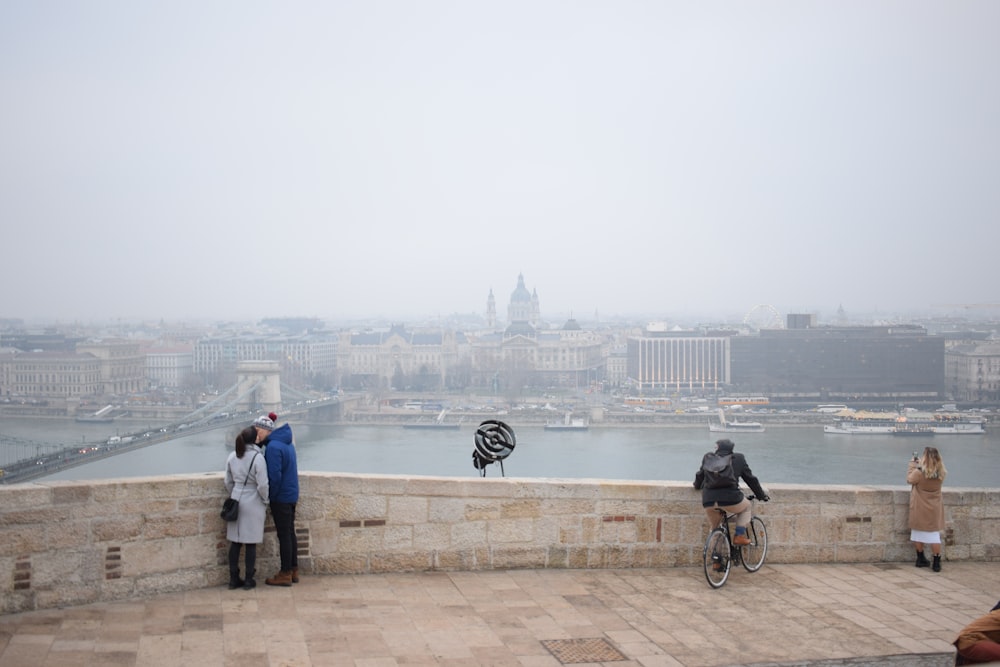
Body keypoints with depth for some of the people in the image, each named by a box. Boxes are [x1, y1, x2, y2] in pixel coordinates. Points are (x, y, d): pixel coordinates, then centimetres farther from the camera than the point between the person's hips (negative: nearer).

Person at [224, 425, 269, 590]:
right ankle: (249, 580, 9)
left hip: (236, 502, 5)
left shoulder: (232, 456, 3)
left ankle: (233, 579, 15)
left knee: (235, 542, 10)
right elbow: (262, 485, -14)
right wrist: (265, 502, 1)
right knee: (251, 544, 3)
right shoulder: (257, 457, -14)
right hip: (253, 503, -5)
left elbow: (228, 482, 10)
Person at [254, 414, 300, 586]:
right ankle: (293, 570, 21)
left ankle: (285, 574, 5)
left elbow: (274, 476, -22)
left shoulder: (273, 447, -19)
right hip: (292, 495, 9)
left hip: (281, 497, -9)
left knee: (284, 535, -2)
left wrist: (271, 498, -10)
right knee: (290, 533, 14)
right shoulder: (287, 443, 10)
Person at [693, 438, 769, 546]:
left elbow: (700, 475, 28)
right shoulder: (739, 458, 14)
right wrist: (762, 495, 30)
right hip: (730, 498, -2)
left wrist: (697, 485, 50)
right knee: (746, 506, 28)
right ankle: (740, 536, 16)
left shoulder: (708, 457, 17)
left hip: (709, 501, 2)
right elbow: (750, 478, 20)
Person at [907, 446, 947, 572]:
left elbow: (909, 479, -1)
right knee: (934, 535, 5)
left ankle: (921, 559, 24)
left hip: (919, 510, -2)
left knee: (918, 533, 13)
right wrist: (919, 464, 11)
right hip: (934, 510, 2)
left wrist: (913, 464, 6)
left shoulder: (919, 472, -19)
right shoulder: (941, 474, -7)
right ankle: (936, 563, 5)